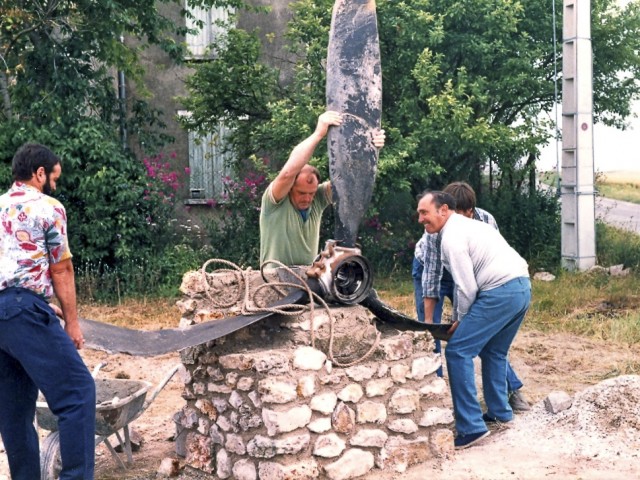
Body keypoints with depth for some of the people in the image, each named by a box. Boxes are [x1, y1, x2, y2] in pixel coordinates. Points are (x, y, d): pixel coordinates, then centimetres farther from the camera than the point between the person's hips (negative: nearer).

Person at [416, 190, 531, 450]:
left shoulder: (451, 236, -7)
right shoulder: (466, 225, 23)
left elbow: (467, 286, -11)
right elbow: (464, 280, 25)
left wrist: (461, 320, 3)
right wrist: (459, 319, 25)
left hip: (500, 292, -10)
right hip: (522, 286, 10)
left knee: (457, 351, -6)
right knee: (493, 351, 26)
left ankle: (471, 426, -6)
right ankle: (499, 412, 35)